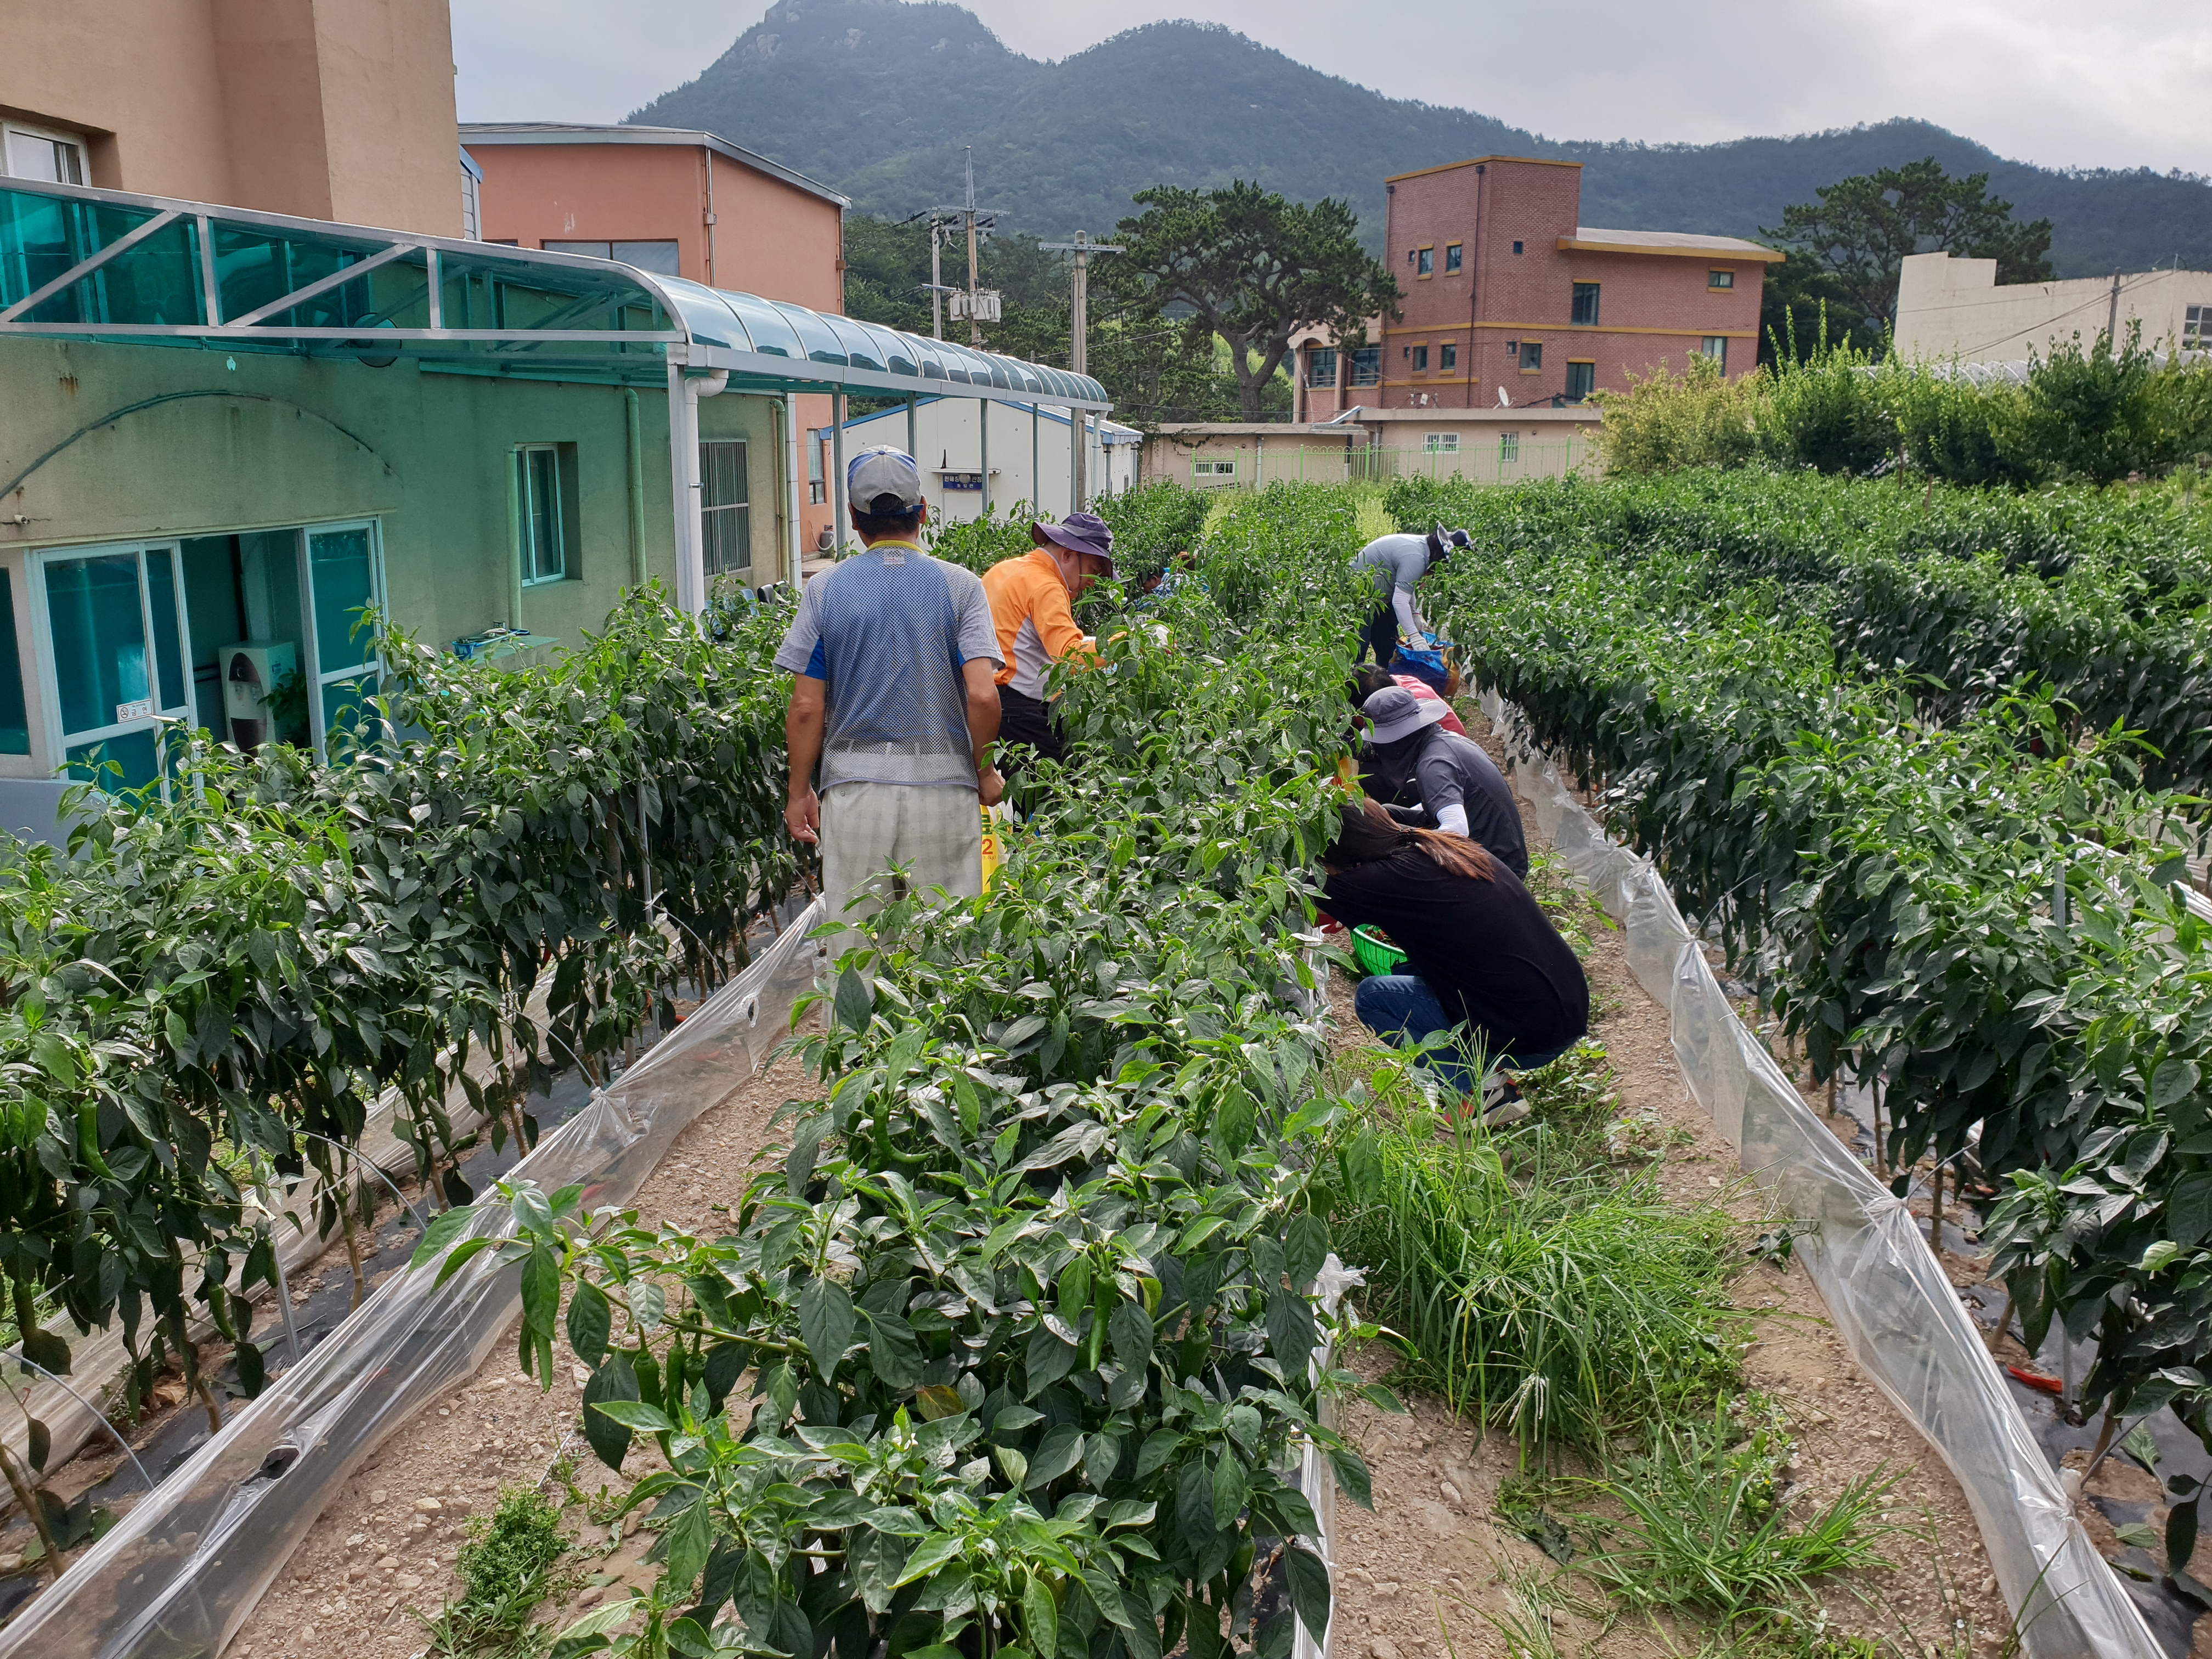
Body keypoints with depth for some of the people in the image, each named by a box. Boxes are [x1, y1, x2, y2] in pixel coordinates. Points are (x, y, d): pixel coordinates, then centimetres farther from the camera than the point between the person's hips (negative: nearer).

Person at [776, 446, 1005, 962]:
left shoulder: (825, 590, 2)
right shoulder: (959, 586, -1)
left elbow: (806, 708, 0)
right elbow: (982, 695, -10)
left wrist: (800, 793, 11)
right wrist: (984, 770, 5)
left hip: (855, 786, 1)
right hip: (942, 784, -1)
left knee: (854, 940, 7)